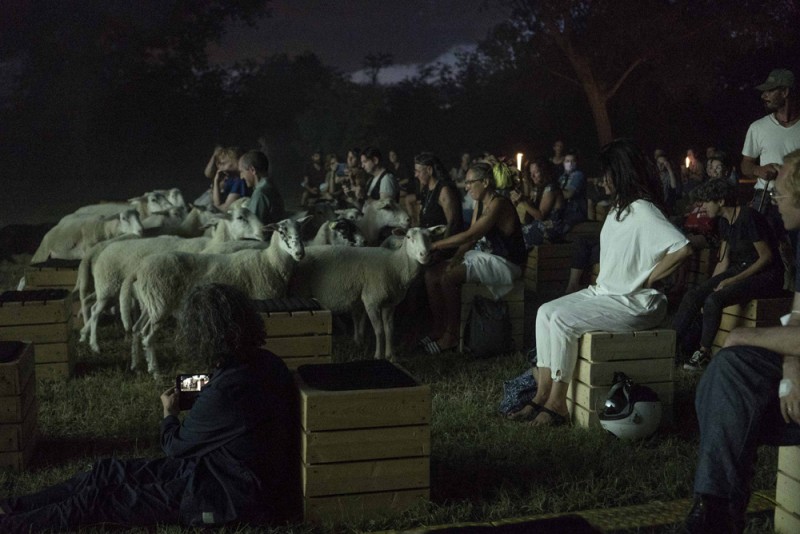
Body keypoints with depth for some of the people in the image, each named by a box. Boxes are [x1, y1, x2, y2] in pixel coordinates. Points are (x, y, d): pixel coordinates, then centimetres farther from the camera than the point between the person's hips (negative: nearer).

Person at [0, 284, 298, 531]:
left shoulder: (223, 392, -30)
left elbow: (176, 446, -10)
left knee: (102, 498, -4)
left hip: (231, 498, -8)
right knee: (110, 471, 7)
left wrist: (169, 414, 9)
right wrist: (203, 395, 7)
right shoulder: (268, 362, -4)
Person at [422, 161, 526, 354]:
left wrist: (435, 245, -24)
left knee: (448, 278, -27)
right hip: (482, 255, 10)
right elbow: (470, 237, 8)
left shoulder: (498, 205, -20)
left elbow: (469, 236, -27)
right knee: (431, 274, -3)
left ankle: (451, 336, -14)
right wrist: (456, 258, -9)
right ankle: (438, 330, 4)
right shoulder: (480, 203, 10)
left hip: (504, 263, -10)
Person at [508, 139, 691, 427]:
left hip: (634, 302, -10)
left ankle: (557, 404, -13)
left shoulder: (643, 211, -16)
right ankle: (543, 395, -8)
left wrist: (645, 280, -19)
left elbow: (682, 249, -29)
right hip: (605, 292, 10)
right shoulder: (618, 208, 14)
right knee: (545, 312, -5)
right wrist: (600, 279, 6)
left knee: (562, 320, -23)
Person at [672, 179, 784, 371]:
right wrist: (710, 285, 0)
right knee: (693, 295, -10)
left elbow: (766, 257, -18)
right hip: (740, 269, 8)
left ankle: (704, 353, -15)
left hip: (767, 275, -8)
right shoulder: (725, 221, 8)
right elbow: (723, 261, 12)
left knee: (714, 300, -29)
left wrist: (732, 281, -20)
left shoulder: (748, 217, -18)